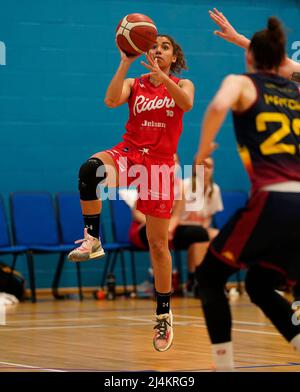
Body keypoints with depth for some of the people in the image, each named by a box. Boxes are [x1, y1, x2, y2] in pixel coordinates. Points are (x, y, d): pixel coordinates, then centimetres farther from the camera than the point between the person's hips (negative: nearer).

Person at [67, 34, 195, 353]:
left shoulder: (182, 85, 7)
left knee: (158, 243, 3)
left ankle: (164, 314, 17)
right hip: (129, 152, 0)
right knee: (90, 168, -37)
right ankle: (92, 240, -28)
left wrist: (162, 77, -31)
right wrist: (126, 63, -18)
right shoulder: (134, 84, 8)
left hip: (160, 163, 0)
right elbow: (112, 100, -13)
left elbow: (187, 103, -18)